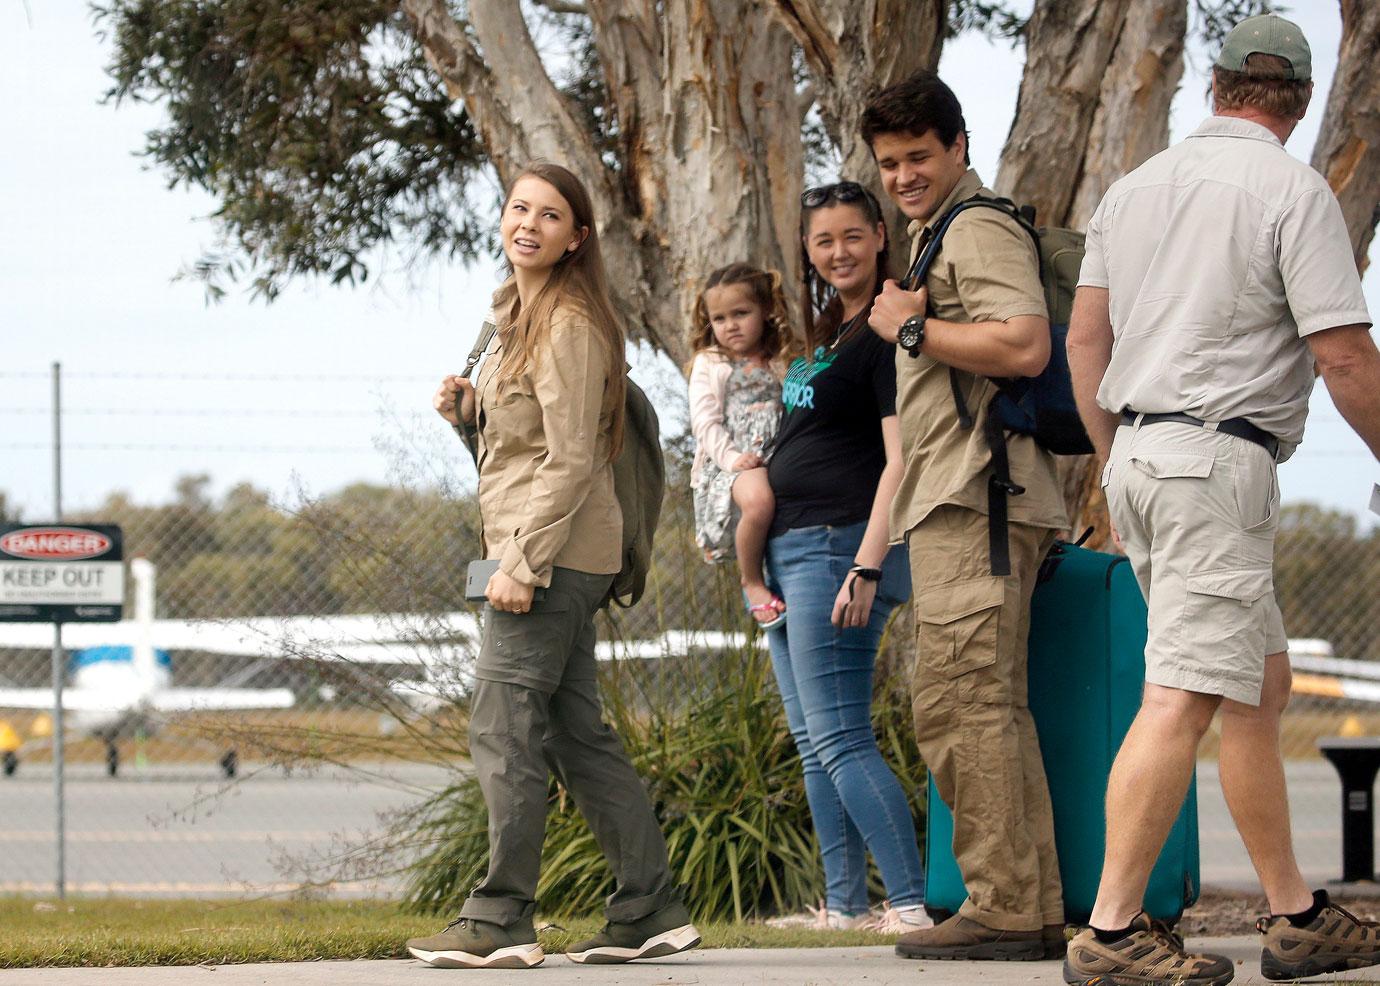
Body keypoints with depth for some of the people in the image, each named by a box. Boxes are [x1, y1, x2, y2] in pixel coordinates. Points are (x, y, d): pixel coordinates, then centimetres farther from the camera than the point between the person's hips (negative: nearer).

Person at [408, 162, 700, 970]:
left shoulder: (569, 327, -13)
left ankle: (500, 923, -6)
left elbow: (569, 459, -18)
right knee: (577, 731, 10)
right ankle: (649, 911, 13)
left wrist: (522, 564, -22)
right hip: (556, 560, 10)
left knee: (505, 727, -9)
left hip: (552, 552, -10)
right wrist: (469, 405, 7)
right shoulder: (520, 316, 18)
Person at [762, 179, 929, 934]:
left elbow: (900, 461, -16)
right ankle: (844, 907, 11)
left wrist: (868, 568, -23)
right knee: (813, 743, 8)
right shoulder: (822, 337, 18)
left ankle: (911, 903, -18)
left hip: (839, 544, -10)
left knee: (839, 738, -15)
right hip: (790, 552, 10)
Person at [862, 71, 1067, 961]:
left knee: (960, 703, -13)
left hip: (976, 503, -11)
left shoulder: (979, 229, -7)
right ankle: (1037, 911, 11)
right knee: (992, 707, 10)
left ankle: (1000, 907, -15)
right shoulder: (938, 235, 26)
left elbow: (1024, 346, -23)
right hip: (960, 502, 11)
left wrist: (910, 327, -14)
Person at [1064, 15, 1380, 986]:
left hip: (1138, 457, 8)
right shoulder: (1292, 190, -7)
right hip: (1220, 460, -8)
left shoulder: (1136, 187, 13)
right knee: (1184, 698, -10)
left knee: (1261, 684, 15)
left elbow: (1085, 340, 15)